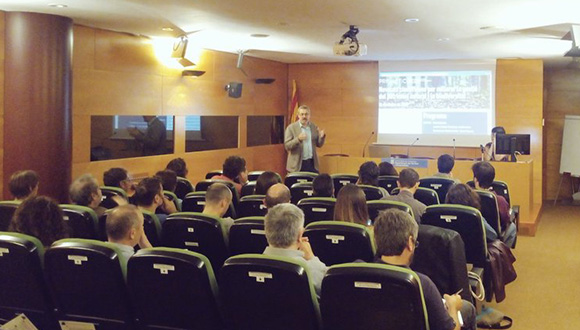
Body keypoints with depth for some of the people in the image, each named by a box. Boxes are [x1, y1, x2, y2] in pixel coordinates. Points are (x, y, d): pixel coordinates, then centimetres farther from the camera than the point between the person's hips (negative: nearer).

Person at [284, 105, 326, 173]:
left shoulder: (314, 127, 9)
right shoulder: (291, 128, -3)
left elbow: (319, 144, 12)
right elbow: (287, 146, -9)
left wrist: (322, 137, -9)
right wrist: (298, 139, -25)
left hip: (312, 163, 3)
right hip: (298, 164, -3)